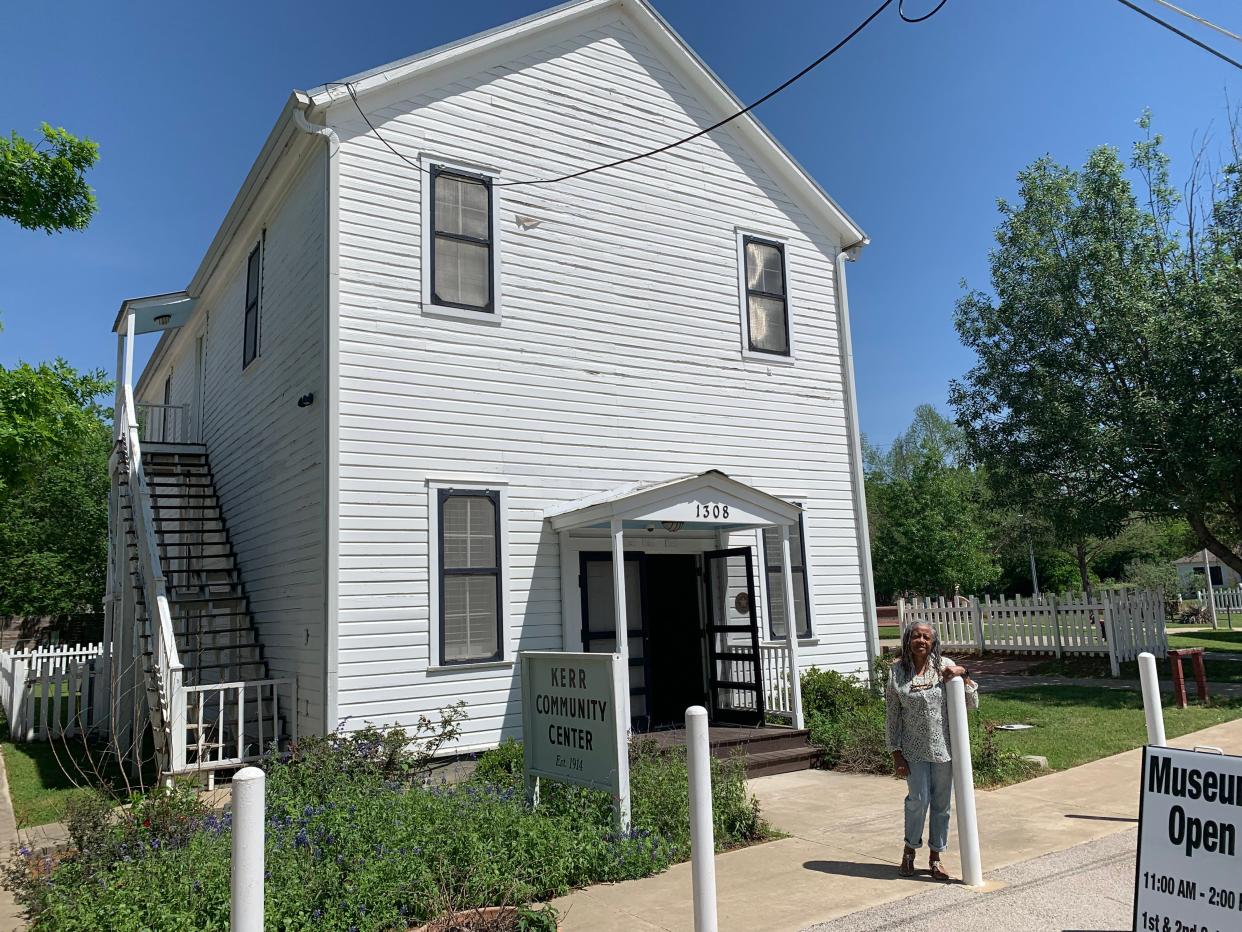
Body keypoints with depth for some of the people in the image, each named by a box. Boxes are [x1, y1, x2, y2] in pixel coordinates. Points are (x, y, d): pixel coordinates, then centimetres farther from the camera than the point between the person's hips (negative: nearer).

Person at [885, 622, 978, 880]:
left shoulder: (944, 666, -3)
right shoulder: (898, 671, -5)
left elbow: (973, 703, 1)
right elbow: (892, 715, -2)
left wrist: (963, 674, -14)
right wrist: (896, 753, -5)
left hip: (943, 747, 2)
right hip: (914, 750, -2)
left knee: (942, 804, 10)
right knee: (919, 800, -6)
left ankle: (935, 857, 27)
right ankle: (910, 850, 19)